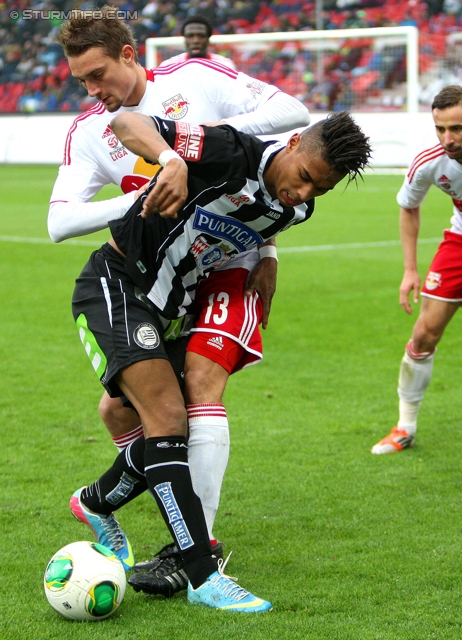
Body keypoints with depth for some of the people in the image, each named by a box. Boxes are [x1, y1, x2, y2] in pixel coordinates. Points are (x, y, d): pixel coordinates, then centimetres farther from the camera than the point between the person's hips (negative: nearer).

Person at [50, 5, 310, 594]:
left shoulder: (195, 79, -6)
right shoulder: (89, 132, 3)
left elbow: (293, 112, -9)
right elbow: (59, 222, -6)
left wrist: (212, 130, -22)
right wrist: (135, 200, -20)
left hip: (236, 262, -5)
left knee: (201, 379, -24)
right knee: (119, 409, 0)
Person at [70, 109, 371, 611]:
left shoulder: (296, 210, -2)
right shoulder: (232, 153, -26)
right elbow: (124, 122, -32)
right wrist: (171, 159, -48)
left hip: (171, 307, 8)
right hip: (115, 285, -8)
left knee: (172, 431, 8)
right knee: (167, 418, -20)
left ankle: (95, 503, 39)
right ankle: (203, 577, -21)